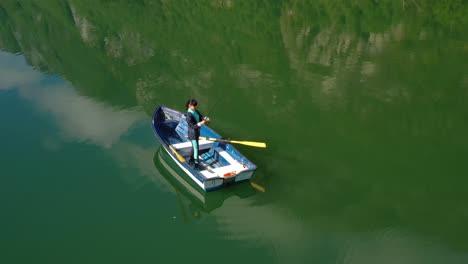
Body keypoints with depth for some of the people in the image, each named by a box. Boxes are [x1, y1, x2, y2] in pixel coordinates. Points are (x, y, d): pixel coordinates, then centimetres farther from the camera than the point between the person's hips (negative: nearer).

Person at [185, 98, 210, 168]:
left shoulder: (195, 111, -3)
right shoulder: (189, 115, -28)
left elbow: (200, 117, 4)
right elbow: (192, 126, -27)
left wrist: (205, 118, -17)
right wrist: (200, 123, -38)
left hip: (197, 132, 8)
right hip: (193, 133, -8)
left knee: (194, 146, 24)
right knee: (196, 148, 3)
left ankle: (191, 158, 44)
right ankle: (196, 162, 19)